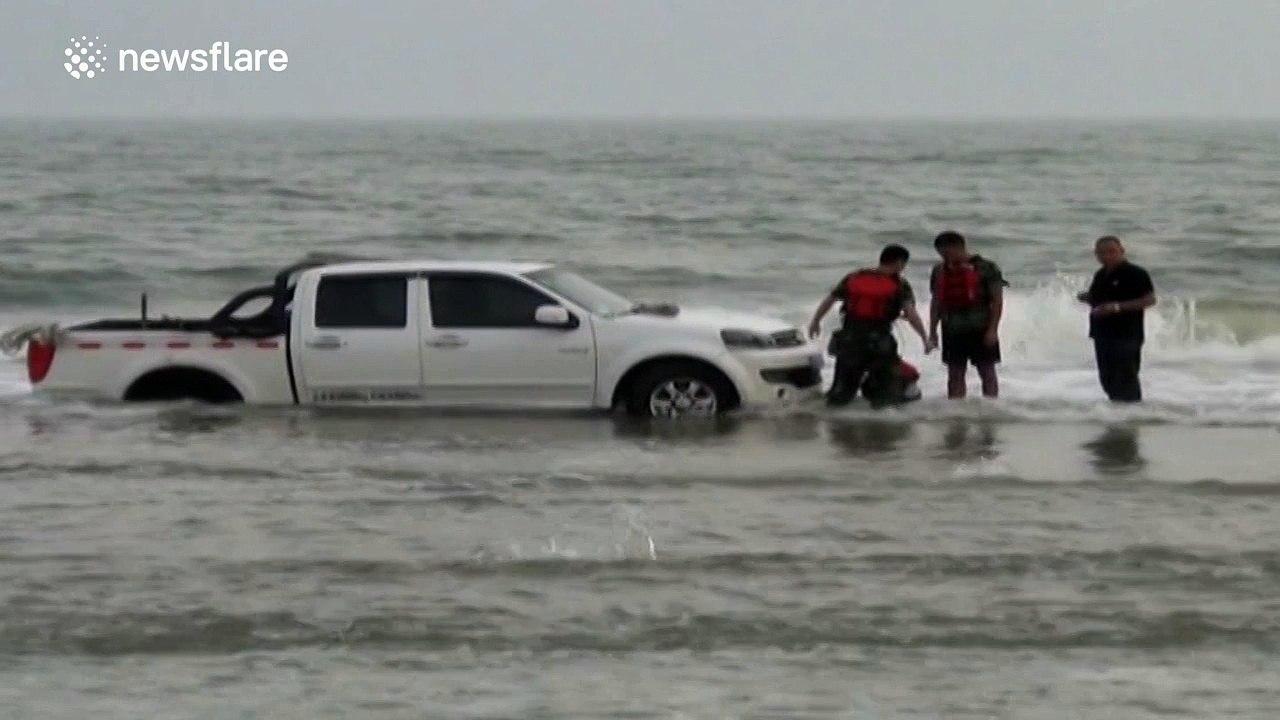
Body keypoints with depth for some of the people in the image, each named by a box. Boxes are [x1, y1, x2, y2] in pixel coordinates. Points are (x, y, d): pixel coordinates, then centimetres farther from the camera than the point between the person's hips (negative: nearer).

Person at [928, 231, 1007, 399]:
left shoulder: (986, 268, -6)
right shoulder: (939, 271, 10)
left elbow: (997, 300, -7)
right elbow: (936, 302, 15)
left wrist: (992, 329, -14)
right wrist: (932, 331, 9)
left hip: (981, 330, -5)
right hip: (952, 332, 5)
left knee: (987, 372, 0)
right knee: (955, 374, 5)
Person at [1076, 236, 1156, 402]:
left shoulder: (1135, 274, -9)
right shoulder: (1100, 275, 15)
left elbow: (1149, 299, -14)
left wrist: (1118, 307, -22)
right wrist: (1085, 298, 3)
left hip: (1126, 335, -8)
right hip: (1102, 333, 8)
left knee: (1125, 378, -10)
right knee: (1108, 379, 11)